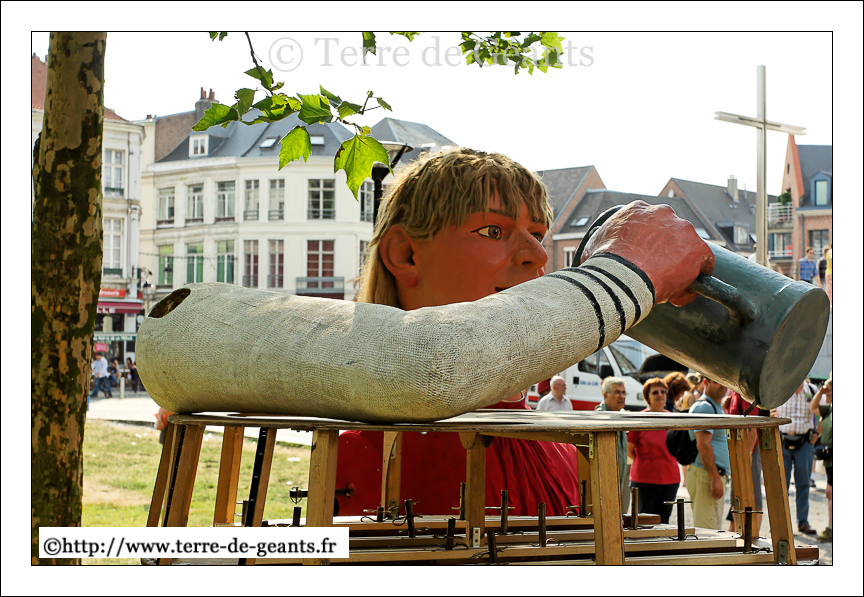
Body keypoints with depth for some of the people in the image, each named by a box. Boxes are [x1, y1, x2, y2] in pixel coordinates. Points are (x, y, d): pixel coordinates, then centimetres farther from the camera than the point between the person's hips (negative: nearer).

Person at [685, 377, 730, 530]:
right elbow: (703, 445, -21)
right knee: (707, 534, -13)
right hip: (707, 475, -11)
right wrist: (715, 478, -24)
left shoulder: (716, 408, 22)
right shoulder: (704, 407, -12)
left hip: (714, 477, 11)